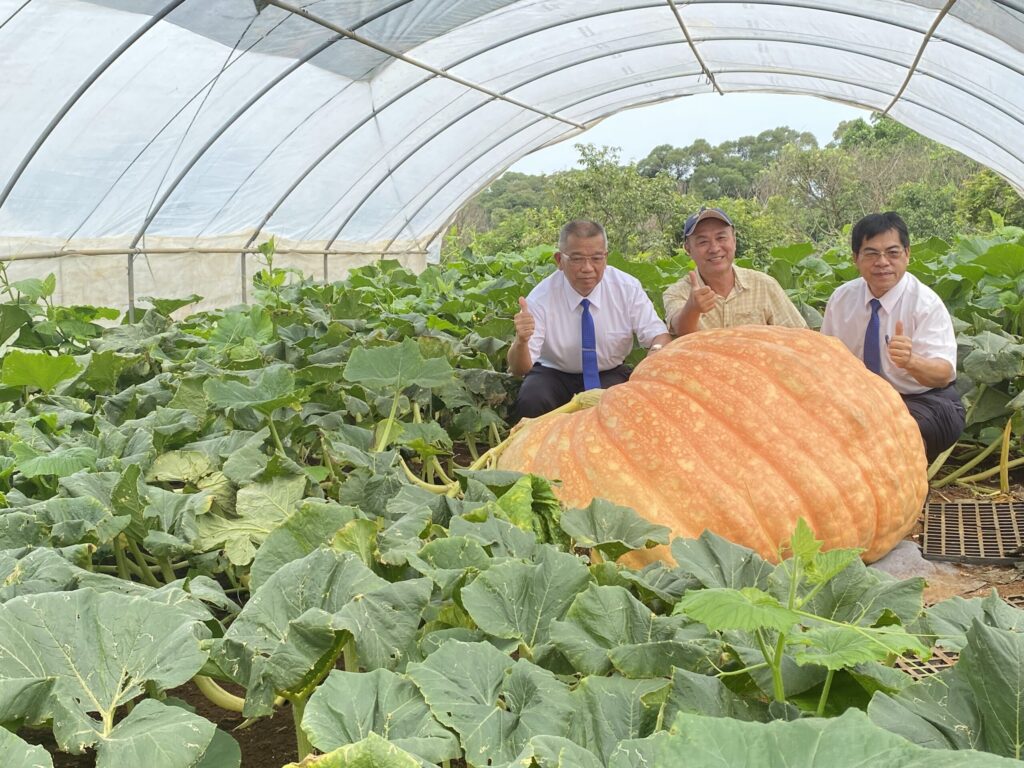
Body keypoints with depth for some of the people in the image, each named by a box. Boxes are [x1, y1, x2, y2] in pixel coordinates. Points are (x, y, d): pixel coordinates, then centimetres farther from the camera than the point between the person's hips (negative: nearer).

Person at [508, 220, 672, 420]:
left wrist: (658, 351, -38)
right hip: (554, 374, -1)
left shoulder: (628, 288, -13)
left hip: (611, 374, 1)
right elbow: (519, 369, -19)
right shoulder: (541, 298, -18)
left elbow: (659, 335, -12)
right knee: (530, 402, -32)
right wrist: (521, 341, -43)